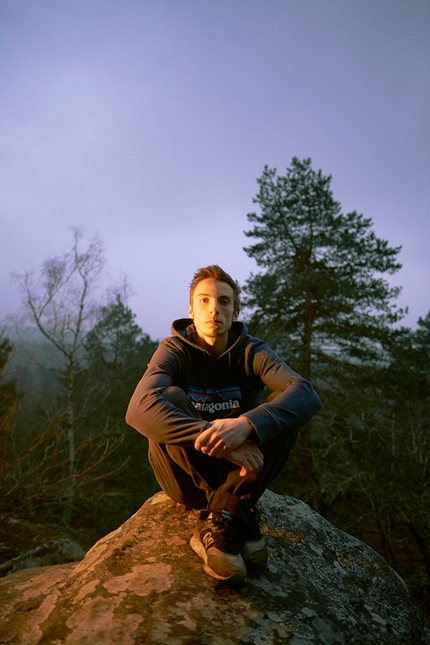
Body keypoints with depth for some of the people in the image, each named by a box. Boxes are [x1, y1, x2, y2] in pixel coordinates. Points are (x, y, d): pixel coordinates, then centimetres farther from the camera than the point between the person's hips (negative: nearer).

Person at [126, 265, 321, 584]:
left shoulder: (251, 351, -7)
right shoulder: (175, 350, -10)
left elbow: (307, 395, -26)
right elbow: (139, 409, -31)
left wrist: (246, 425, -44)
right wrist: (217, 440, -41)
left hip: (240, 470, 1)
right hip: (188, 477, -1)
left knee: (285, 410, -22)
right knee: (170, 399, -27)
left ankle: (219, 518, -23)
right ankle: (237, 513, -23)